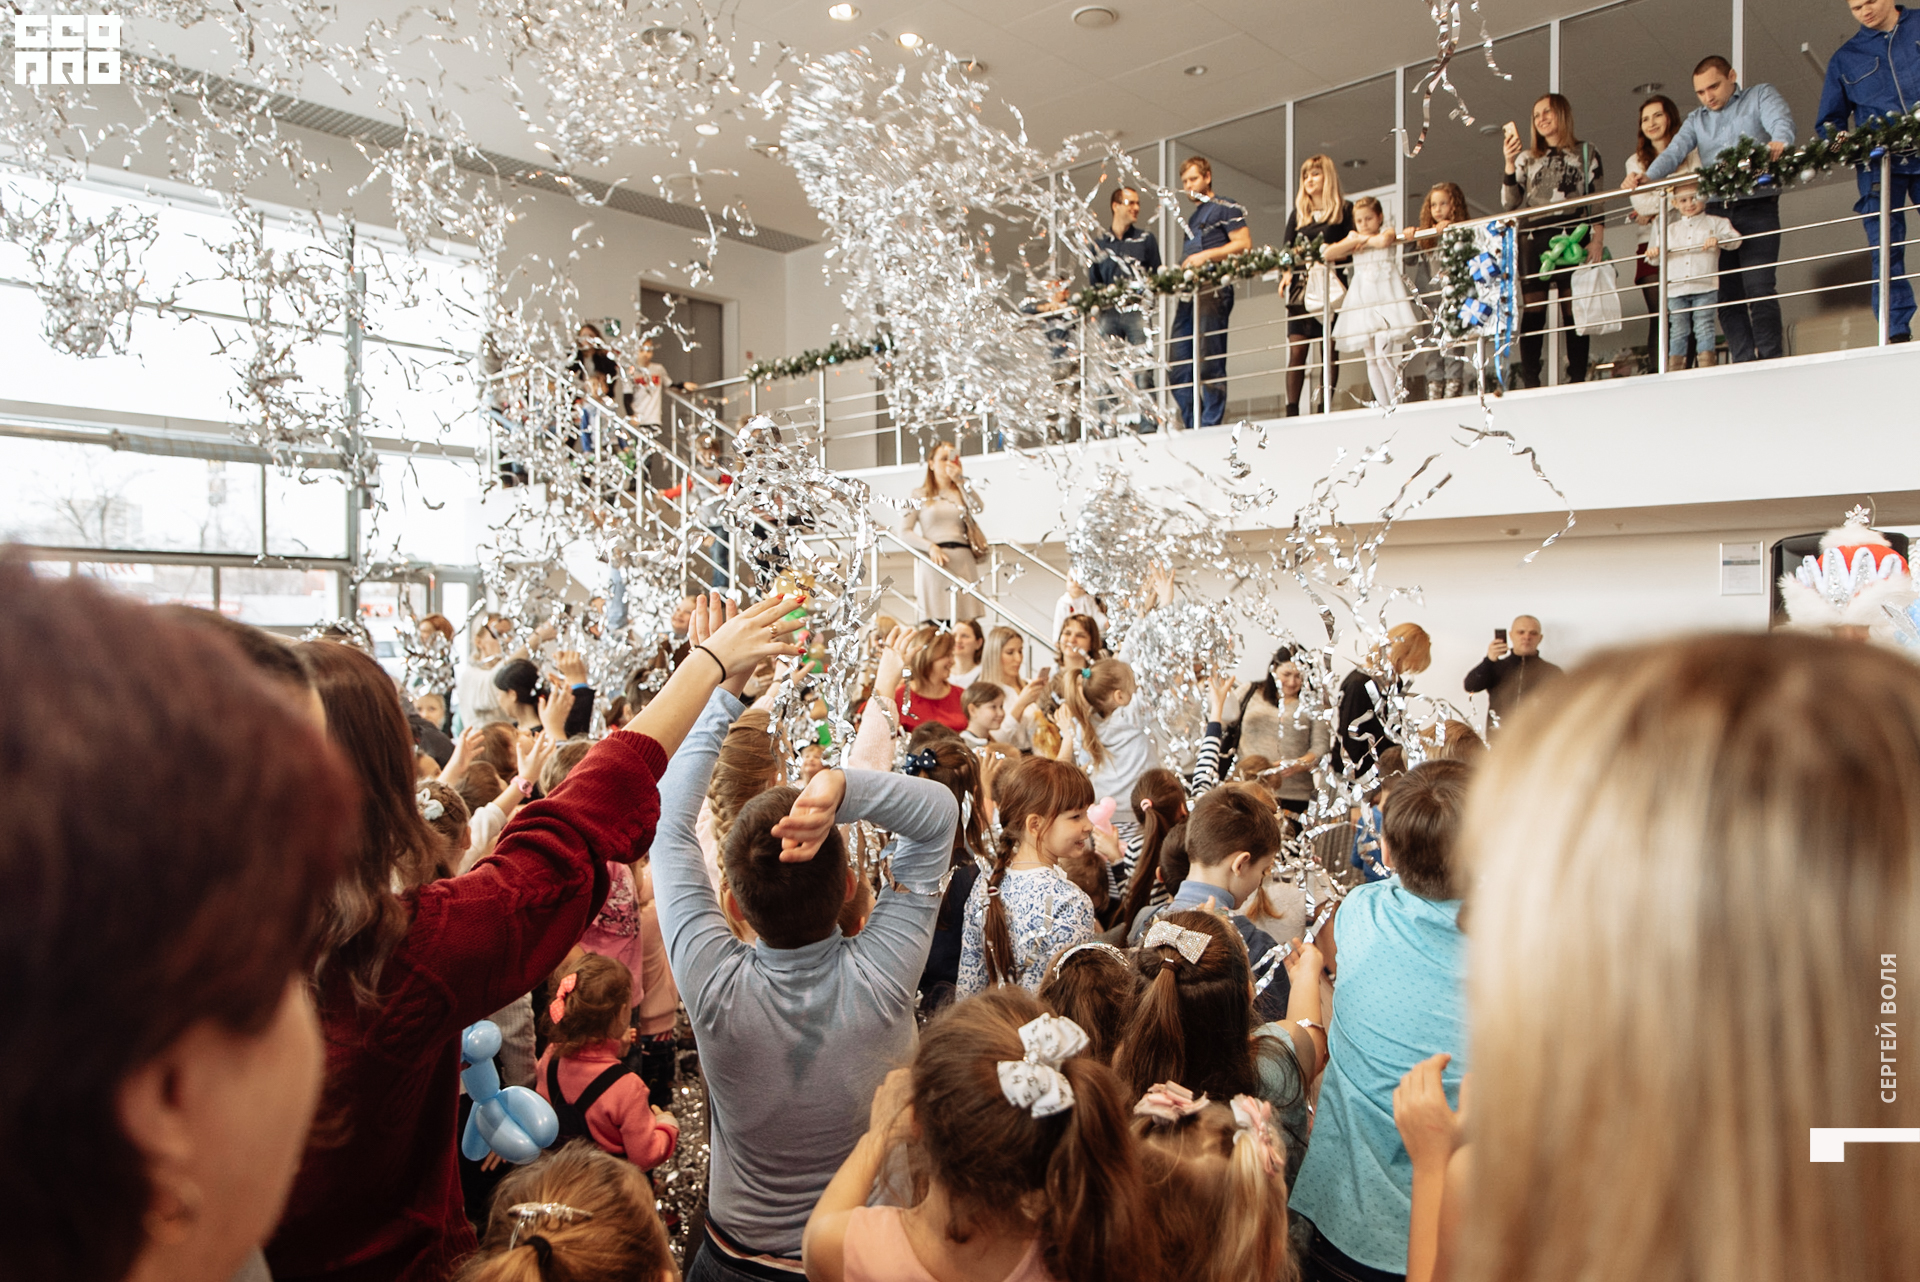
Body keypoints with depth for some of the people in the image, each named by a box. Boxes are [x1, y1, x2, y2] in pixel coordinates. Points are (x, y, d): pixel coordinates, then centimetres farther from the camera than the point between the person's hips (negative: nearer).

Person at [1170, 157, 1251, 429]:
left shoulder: (1226, 208, 4)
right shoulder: (1191, 218, 28)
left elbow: (1244, 244, -7)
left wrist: (1206, 256, -14)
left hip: (1213, 292, -8)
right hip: (1188, 294, 8)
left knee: (1210, 363, -11)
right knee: (1177, 366, 1)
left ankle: (1211, 425, -9)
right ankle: (1193, 426, 5)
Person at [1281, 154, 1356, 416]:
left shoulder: (1345, 210, 7)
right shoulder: (1297, 214, 18)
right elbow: (1287, 251, 14)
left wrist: (1332, 253, -18)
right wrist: (1286, 274, -5)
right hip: (1301, 287, 3)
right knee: (1296, 351, -6)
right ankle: (1292, 411, -8)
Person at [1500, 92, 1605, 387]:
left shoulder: (1585, 152, 15)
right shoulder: (1527, 158, 19)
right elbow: (1509, 203, 9)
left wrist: (1597, 239, -4)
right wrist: (1510, 163, -2)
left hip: (1571, 237, -1)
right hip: (1532, 240, 1)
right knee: (1533, 310, -6)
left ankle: (1578, 377, -7)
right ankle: (1530, 382, -6)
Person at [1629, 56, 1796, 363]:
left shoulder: (1761, 96, 11)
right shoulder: (1696, 121, 21)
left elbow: (1781, 121, -9)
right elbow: (1674, 152, 4)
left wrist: (1779, 142, -33)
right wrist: (1647, 178, -18)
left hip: (1757, 208, -4)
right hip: (1715, 213, 4)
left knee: (1758, 287, -13)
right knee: (1726, 292, -1)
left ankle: (1770, 360, -11)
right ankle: (1744, 364, 0)